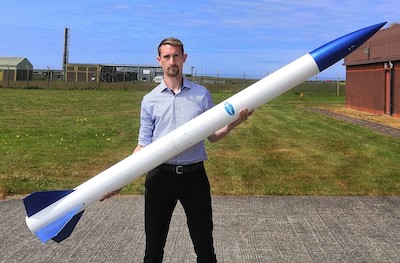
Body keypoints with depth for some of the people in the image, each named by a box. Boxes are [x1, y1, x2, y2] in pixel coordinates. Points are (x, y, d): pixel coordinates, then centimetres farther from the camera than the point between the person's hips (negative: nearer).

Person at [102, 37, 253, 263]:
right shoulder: (150, 100, 4)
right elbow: (144, 145, 4)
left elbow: (212, 136, 6)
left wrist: (233, 123, -13)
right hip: (160, 176, 1)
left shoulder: (202, 94, 3)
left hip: (194, 176, 0)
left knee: (204, 244, 10)